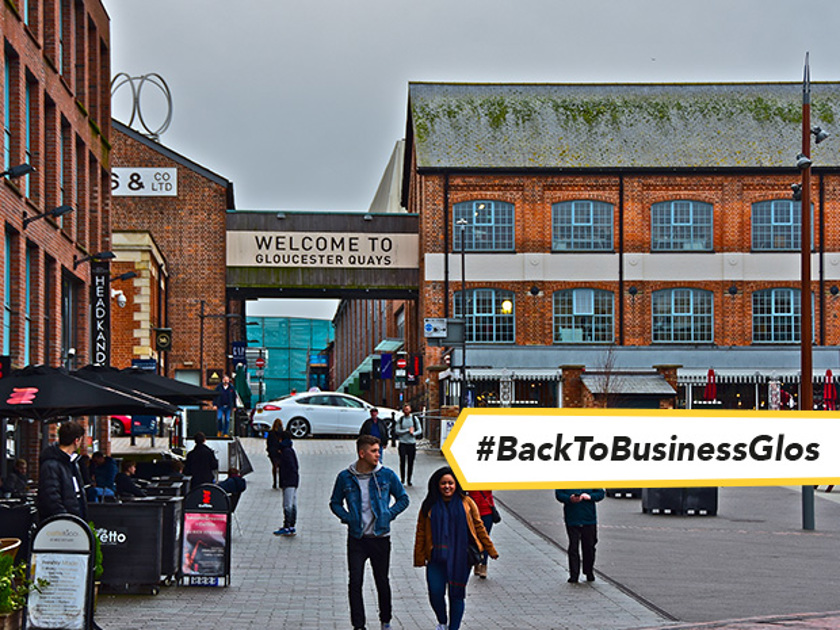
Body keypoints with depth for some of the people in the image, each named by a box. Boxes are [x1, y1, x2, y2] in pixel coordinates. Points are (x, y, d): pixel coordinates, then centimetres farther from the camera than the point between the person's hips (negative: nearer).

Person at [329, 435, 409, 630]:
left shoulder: (387, 475, -3)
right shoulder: (345, 477, -3)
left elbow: (403, 499, 10)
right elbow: (335, 503, 12)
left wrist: (389, 515, -4)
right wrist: (347, 518, -5)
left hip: (381, 537, 0)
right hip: (356, 538, 0)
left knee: (382, 581, 10)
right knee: (355, 583, -5)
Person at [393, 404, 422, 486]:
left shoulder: (414, 418, 8)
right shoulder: (400, 419, 5)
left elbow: (419, 430, 7)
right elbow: (397, 431, -2)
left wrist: (413, 433, -13)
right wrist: (408, 430, -9)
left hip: (412, 443, 1)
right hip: (402, 443, -1)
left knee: (411, 462, 0)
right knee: (402, 461, -9)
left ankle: (409, 479, 9)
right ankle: (402, 478, 2)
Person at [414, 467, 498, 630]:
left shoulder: (466, 503, 4)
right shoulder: (429, 506, 5)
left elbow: (478, 527, 11)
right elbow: (421, 533, 8)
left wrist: (490, 550, 11)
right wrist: (419, 559, 4)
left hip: (460, 558, 0)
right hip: (437, 557, 0)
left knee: (456, 595, 0)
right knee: (435, 593, -7)